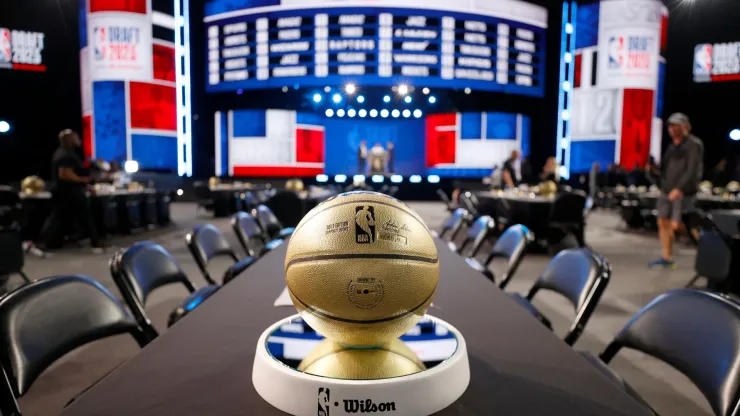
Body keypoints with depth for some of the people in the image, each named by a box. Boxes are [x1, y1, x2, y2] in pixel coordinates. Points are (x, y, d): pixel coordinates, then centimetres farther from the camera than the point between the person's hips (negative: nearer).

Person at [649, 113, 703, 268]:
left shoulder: (693, 144, -9)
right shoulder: (672, 145, 16)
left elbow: (692, 170, -17)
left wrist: (679, 188, -24)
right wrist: (663, 187, 16)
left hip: (682, 192, -8)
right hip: (667, 191, 8)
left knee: (677, 225, -10)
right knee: (663, 222, 5)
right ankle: (667, 258, 14)